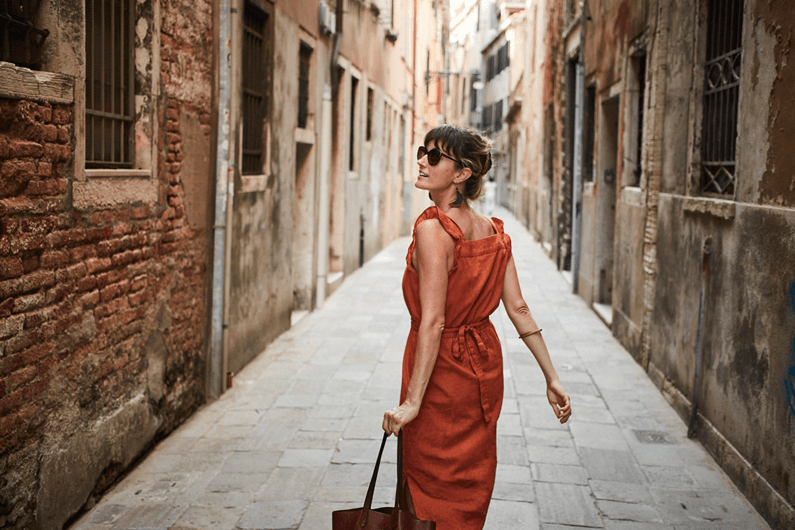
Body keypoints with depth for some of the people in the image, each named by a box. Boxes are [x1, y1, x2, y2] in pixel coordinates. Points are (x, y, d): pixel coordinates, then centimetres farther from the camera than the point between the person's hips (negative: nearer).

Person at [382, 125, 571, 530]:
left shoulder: (432, 228, -21)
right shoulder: (493, 231, 1)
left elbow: (433, 322, -25)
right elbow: (518, 309, 0)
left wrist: (412, 401, -24)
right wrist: (552, 378, 4)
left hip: (441, 371, -7)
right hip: (485, 364, 7)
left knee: (432, 496, 11)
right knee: (470, 489, 22)